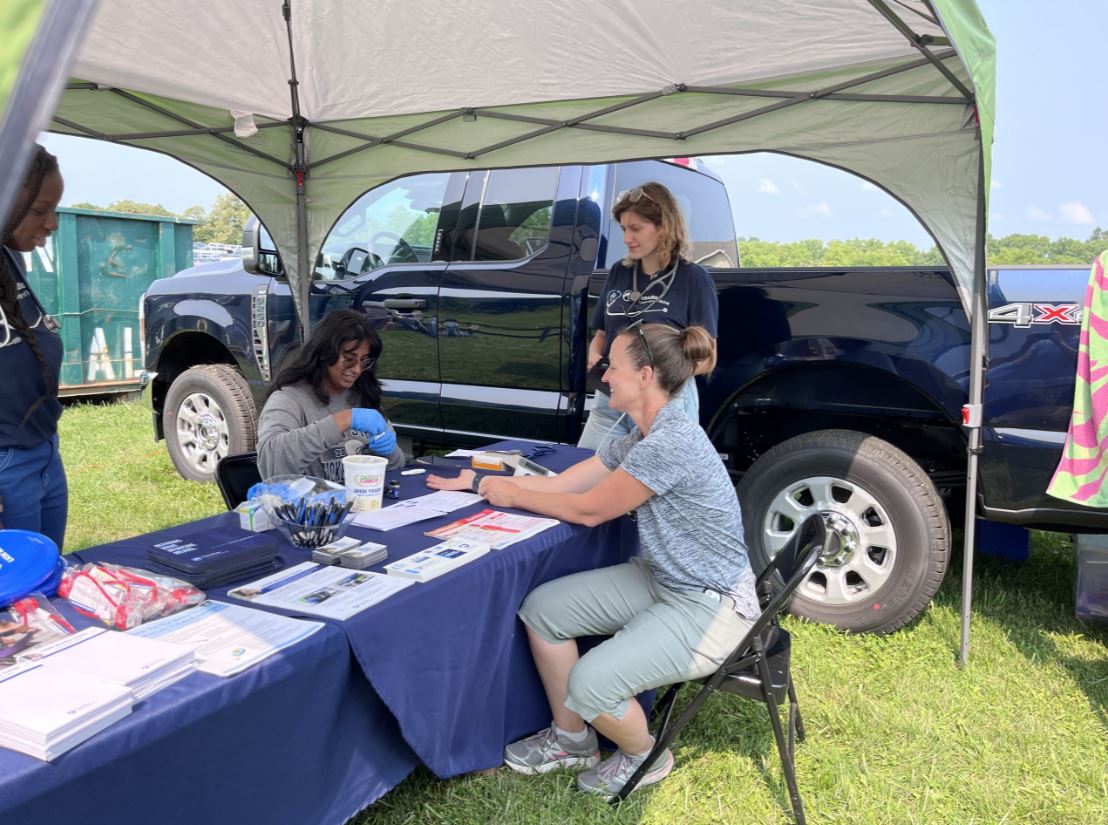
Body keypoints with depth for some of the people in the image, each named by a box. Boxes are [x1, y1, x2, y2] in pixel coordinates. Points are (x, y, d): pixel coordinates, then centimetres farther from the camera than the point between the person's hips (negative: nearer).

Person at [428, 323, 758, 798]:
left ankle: (644, 757, 12)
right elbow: (565, 482, 8)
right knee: (542, 609, 1)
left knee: (591, 684, -23)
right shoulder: (643, 436, 5)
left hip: (709, 607, -9)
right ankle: (571, 739, 20)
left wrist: (514, 496, -5)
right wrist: (480, 482, 8)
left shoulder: (672, 443, -27)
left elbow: (588, 510, -18)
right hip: (661, 581, 10)